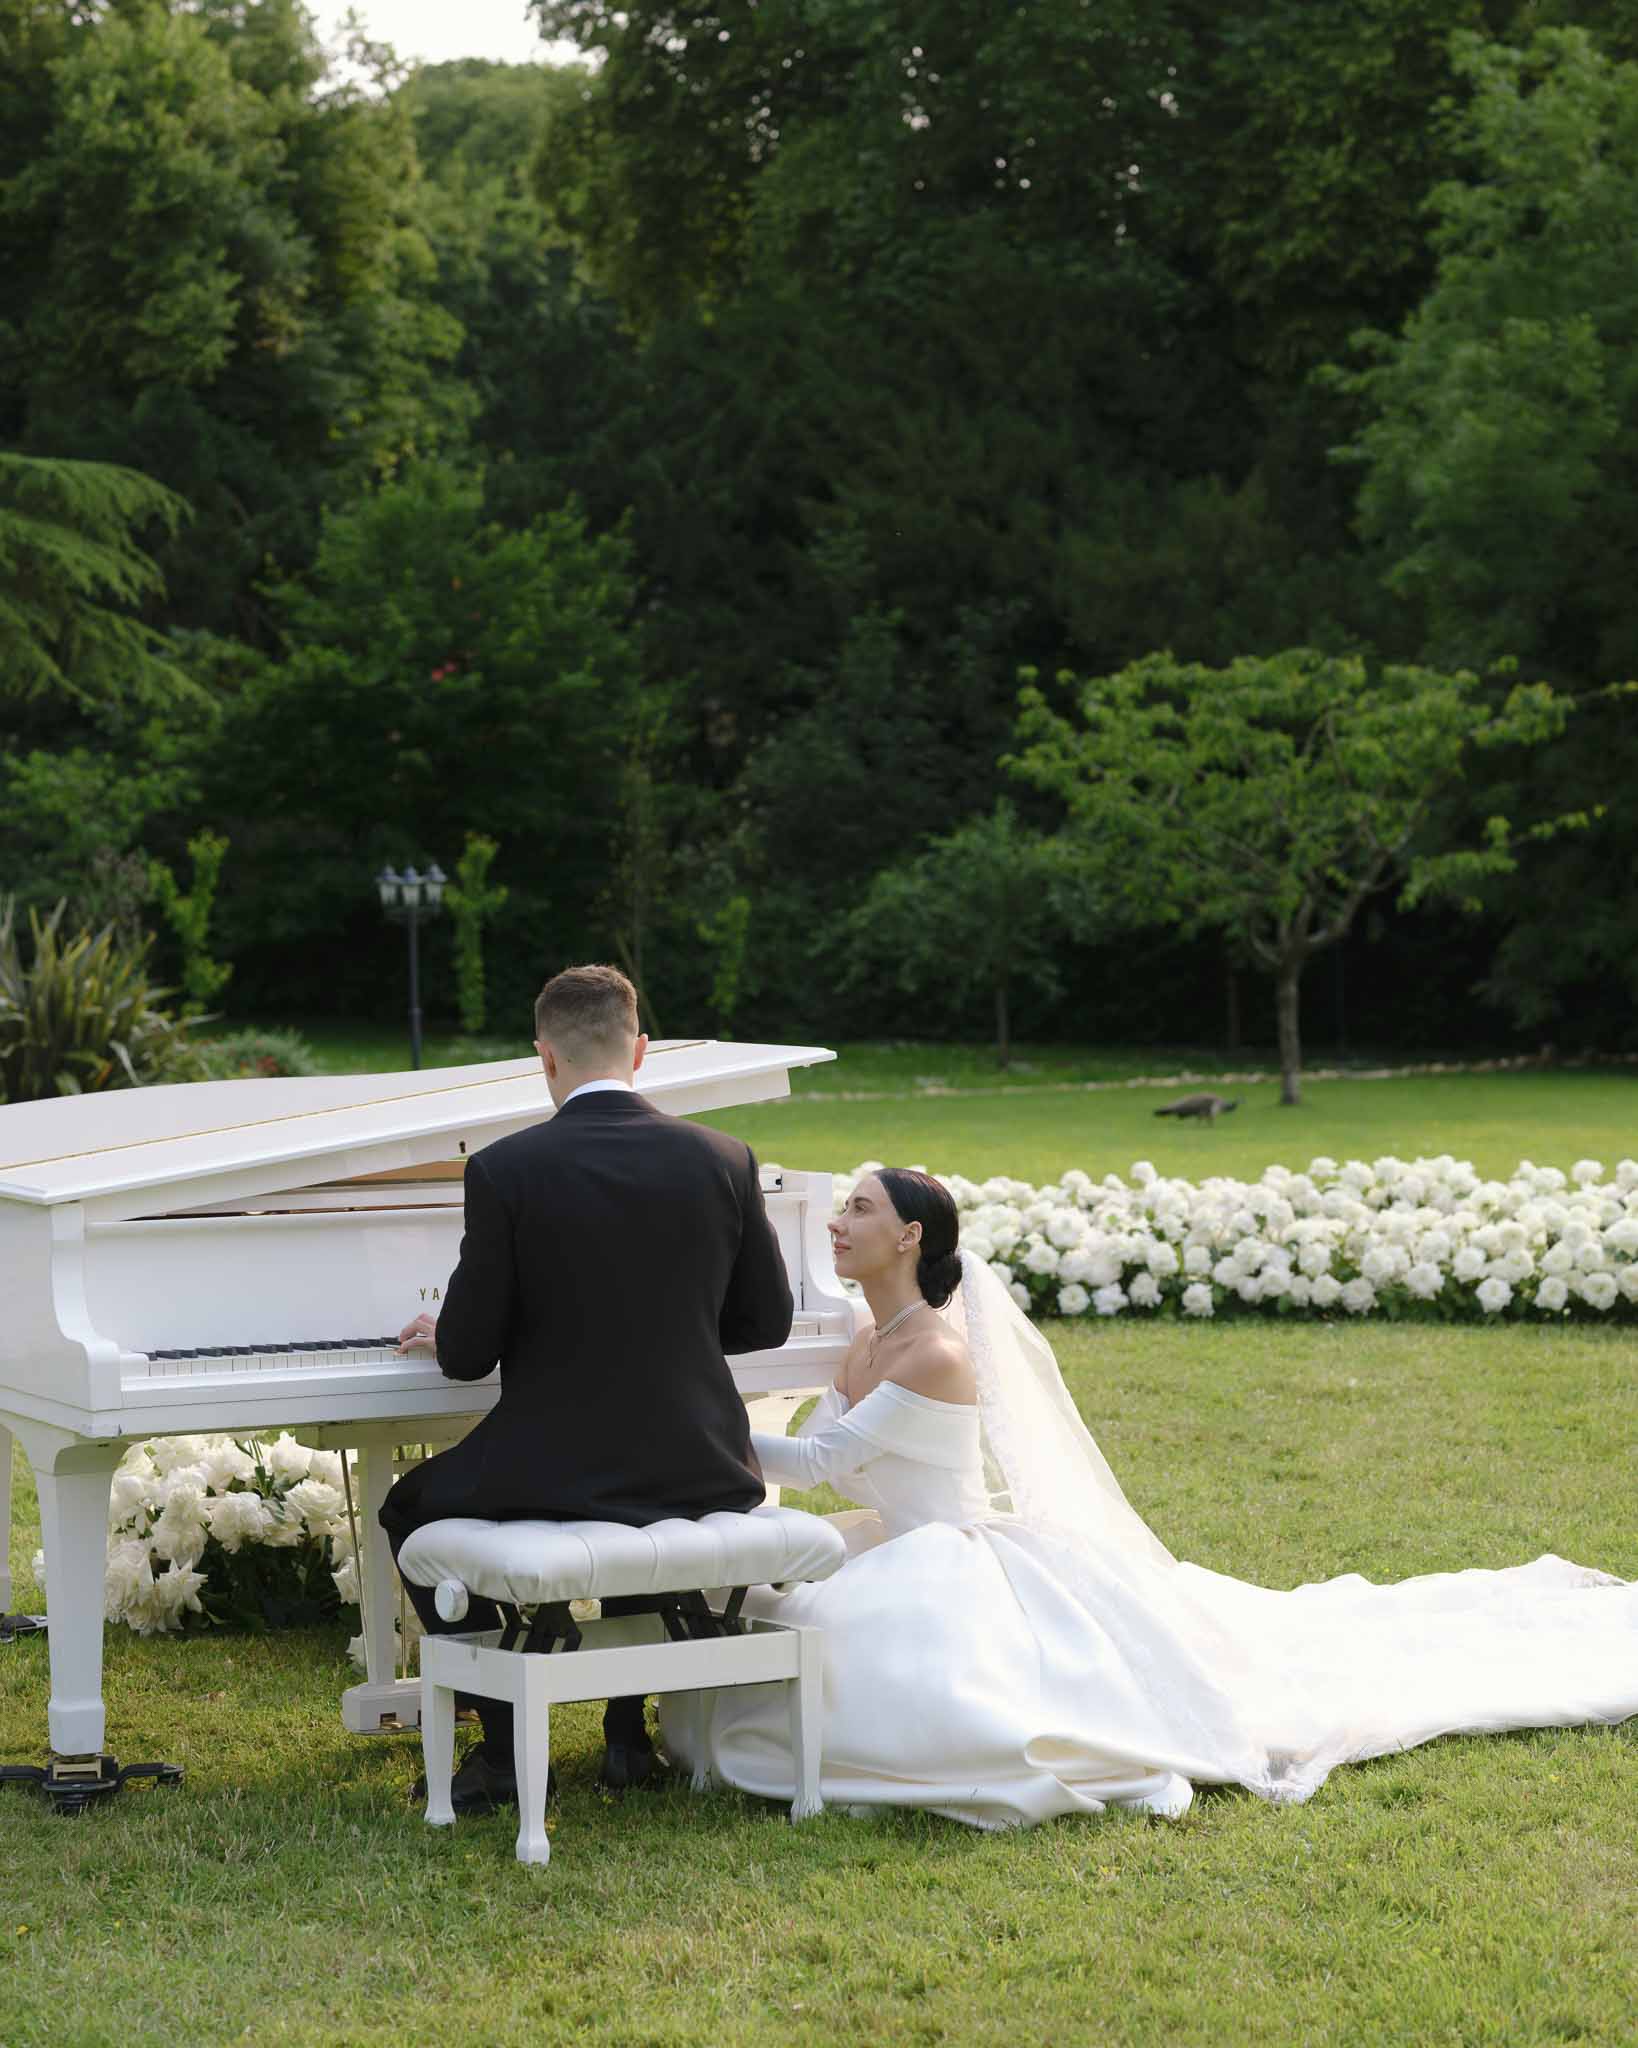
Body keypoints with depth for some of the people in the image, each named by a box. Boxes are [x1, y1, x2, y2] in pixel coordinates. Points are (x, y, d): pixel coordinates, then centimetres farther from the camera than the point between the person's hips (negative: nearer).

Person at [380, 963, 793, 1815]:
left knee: (413, 1510, 25)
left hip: (554, 1473, -4)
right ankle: (630, 1728, 32)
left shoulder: (504, 1170, -12)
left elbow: (470, 1353, -8)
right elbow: (766, 1321, 7)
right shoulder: (724, 1161, -2)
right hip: (698, 1472, 4)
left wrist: (438, 1334, 16)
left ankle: (506, 1745, 18)